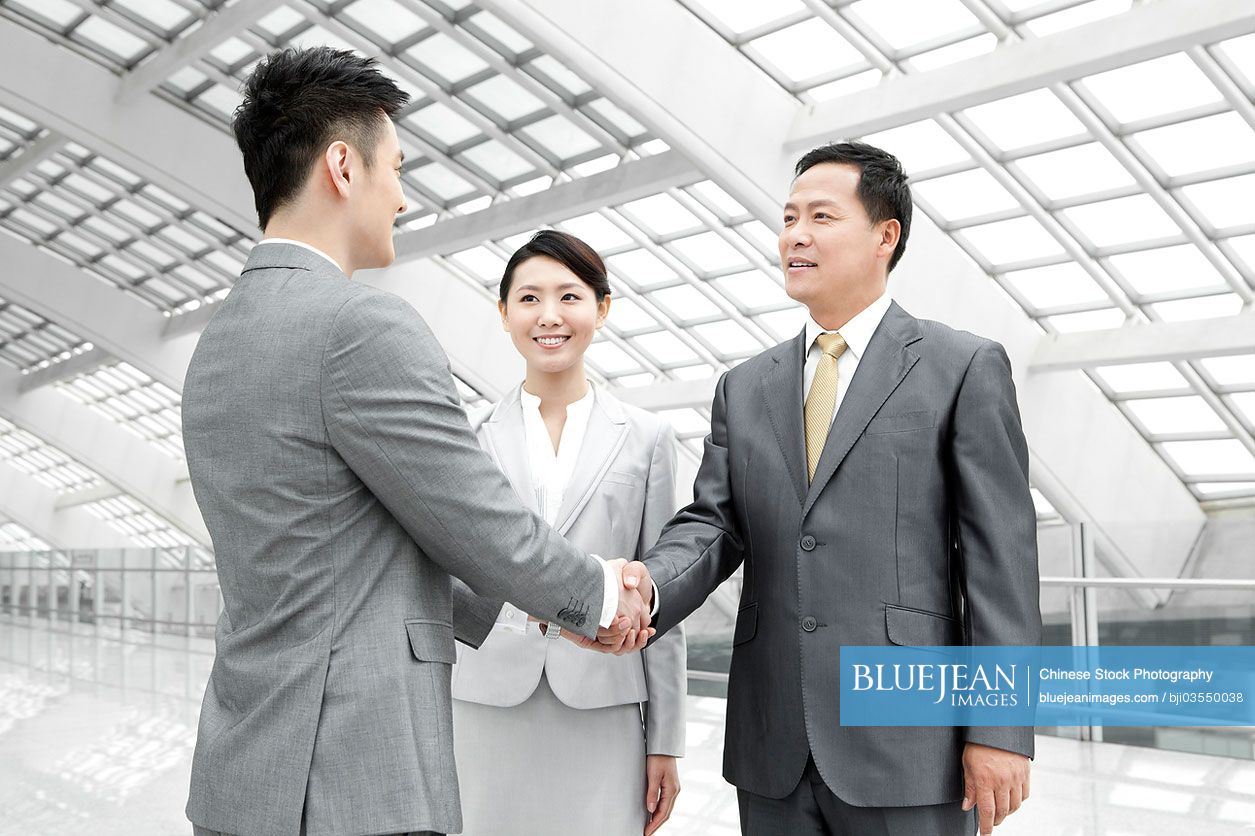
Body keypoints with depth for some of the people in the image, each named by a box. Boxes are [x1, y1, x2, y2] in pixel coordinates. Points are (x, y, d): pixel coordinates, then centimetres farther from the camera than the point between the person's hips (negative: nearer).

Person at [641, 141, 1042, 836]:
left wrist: (1000, 729, -10)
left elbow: (999, 551, -5)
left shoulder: (964, 368, 0)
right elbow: (711, 524, 4)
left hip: (906, 748, -4)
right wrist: (643, 596, -17)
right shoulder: (744, 388, 12)